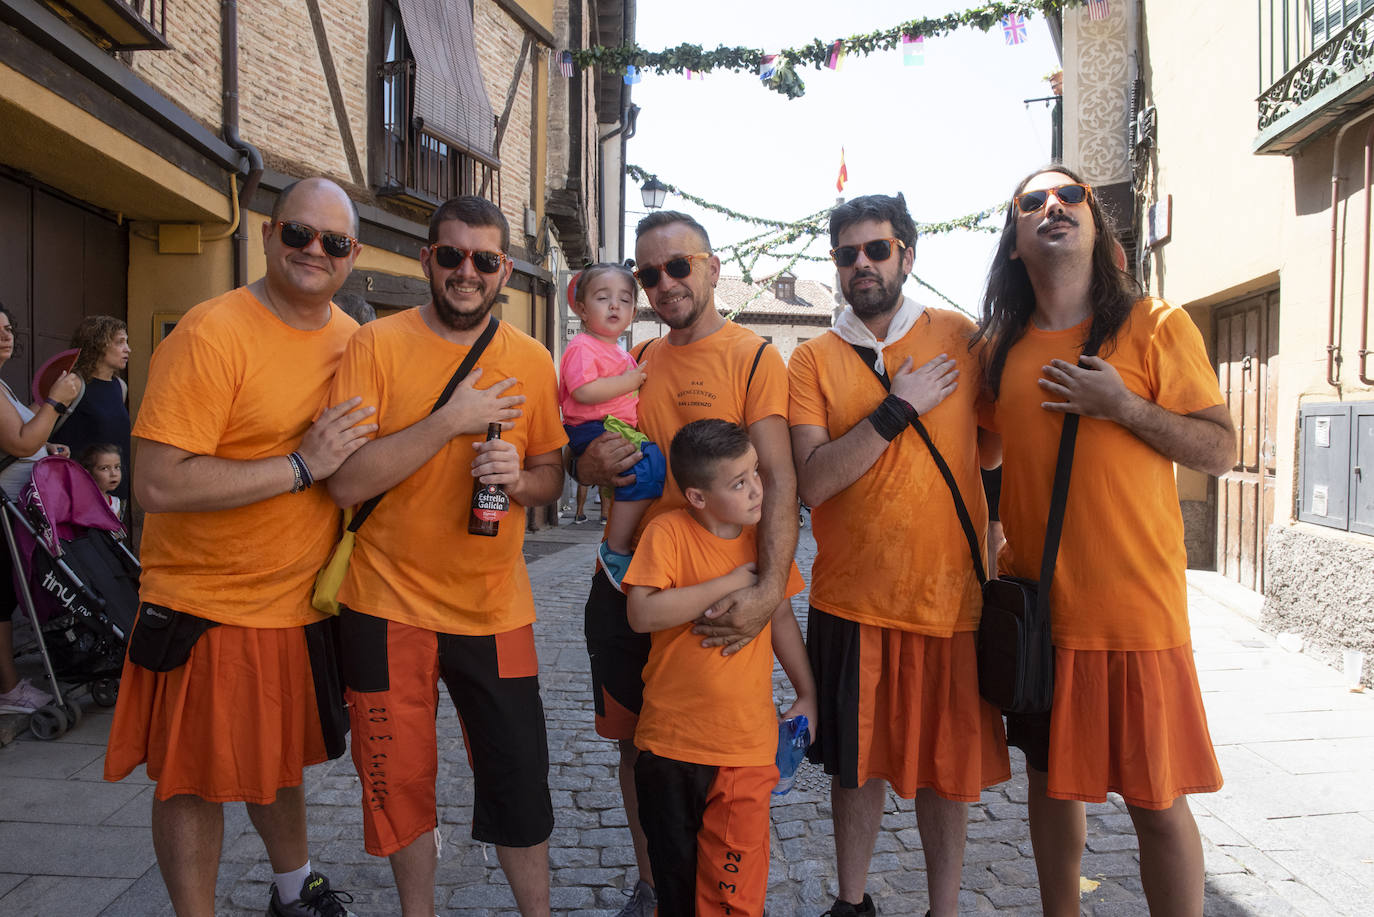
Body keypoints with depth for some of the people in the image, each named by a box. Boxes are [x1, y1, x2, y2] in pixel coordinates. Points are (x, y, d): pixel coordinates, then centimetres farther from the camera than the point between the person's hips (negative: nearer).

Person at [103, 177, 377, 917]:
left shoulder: (351, 339, 4)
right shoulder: (211, 334, -19)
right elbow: (158, 484, -26)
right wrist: (301, 467, -26)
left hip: (301, 600, 7)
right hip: (209, 605, -6)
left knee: (278, 758, 25)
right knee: (196, 781, 9)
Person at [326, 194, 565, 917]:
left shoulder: (531, 360, 3)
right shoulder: (377, 344, -7)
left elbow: (551, 477, 9)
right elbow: (346, 482, -14)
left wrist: (518, 476, -13)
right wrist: (451, 420, -20)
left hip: (495, 607, 2)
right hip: (388, 604, -1)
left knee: (519, 777, 8)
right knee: (400, 780, 13)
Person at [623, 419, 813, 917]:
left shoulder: (765, 537, 2)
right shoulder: (669, 531, -12)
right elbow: (643, 614, -24)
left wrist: (807, 694, 12)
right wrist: (731, 582, -19)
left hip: (748, 744, 2)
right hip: (671, 742, -2)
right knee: (674, 869, 15)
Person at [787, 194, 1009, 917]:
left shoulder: (961, 338, 3)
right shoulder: (813, 358, 0)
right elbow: (814, 479, -13)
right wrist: (899, 407, -15)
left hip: (949, 593, 0)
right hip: (850, 597, 0)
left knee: (946, 763, 11)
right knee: (857, 760, 14)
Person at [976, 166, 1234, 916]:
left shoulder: (1156, 326, -3)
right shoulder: (1000, 346, 7)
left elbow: (1220, 449, -5)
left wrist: (1123, 405, -16)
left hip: (1135, 603, -3)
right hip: (1035, 602, 4)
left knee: (1158, 802, 4)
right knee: (1051, 782, 16)